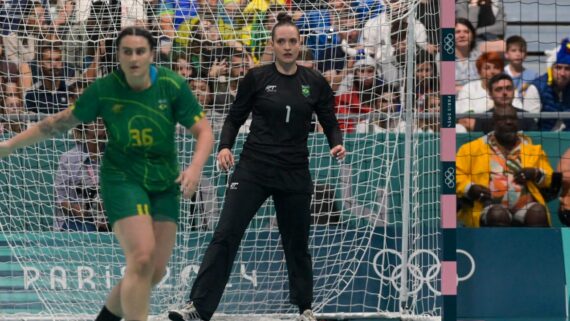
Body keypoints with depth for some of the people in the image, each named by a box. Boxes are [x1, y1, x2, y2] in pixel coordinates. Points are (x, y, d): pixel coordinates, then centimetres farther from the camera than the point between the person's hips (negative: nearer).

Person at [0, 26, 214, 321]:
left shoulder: (173, 86, -11)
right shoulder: (103, 90, -10)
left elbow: (204, 132, -7)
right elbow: (61, 122, 2)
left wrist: (195, 167, -27)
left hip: (164, 183, 3)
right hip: (122, 178, -3)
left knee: (155, 272, 2)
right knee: (142, 258, -22)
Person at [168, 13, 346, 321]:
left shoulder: (315, 83, 3)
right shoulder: (256, 78, -1)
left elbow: (330, 122, 10)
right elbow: (235, 117, 5)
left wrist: (337, 144, -11)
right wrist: (225, 146, -11)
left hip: (294, 174, 1)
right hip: (253, 168, -1)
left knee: (297, 243, 11)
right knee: (225, 235, -11)